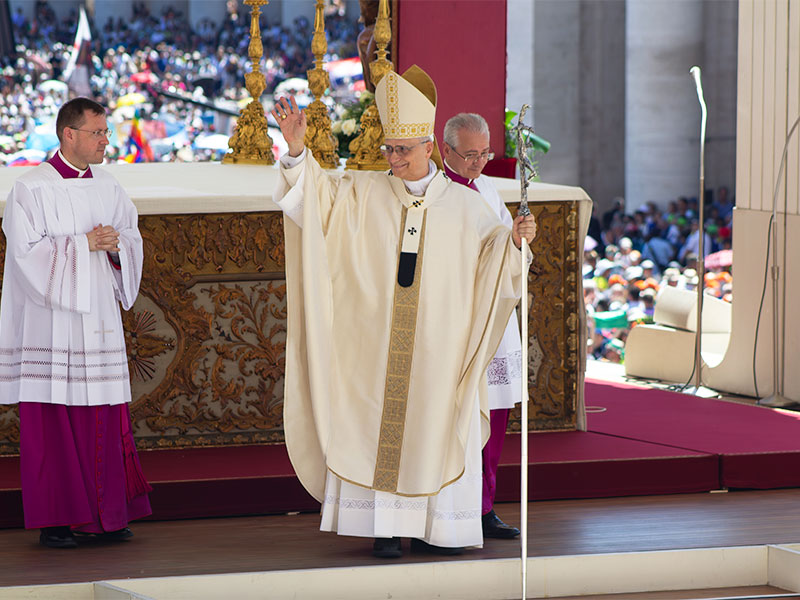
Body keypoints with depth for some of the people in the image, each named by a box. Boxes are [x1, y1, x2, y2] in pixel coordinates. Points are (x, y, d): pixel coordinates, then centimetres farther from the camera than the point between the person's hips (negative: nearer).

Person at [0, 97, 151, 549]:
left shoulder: (108, 189, 12)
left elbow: (133, 239, 14)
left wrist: (115, 244, -8)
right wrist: (83, 245, -16)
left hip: (98, 318, 6)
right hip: (50, 319, -5)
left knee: (105, 419, 5)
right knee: (52, 421, -5)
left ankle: (107, 515, 12)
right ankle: (55, 521, 0)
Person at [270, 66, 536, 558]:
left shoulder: (465, 205, 5)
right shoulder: (363, 194, 4)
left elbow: (491, 256, 7)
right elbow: (314, 193, -4)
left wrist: (515, 240, -14)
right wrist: (296, 149, -20)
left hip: (439, 345, 0)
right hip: (376, 344, 0)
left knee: (439, 431, 2)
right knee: (377, 424, -1)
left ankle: (436, 528, 10)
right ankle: (385, 528, 4)